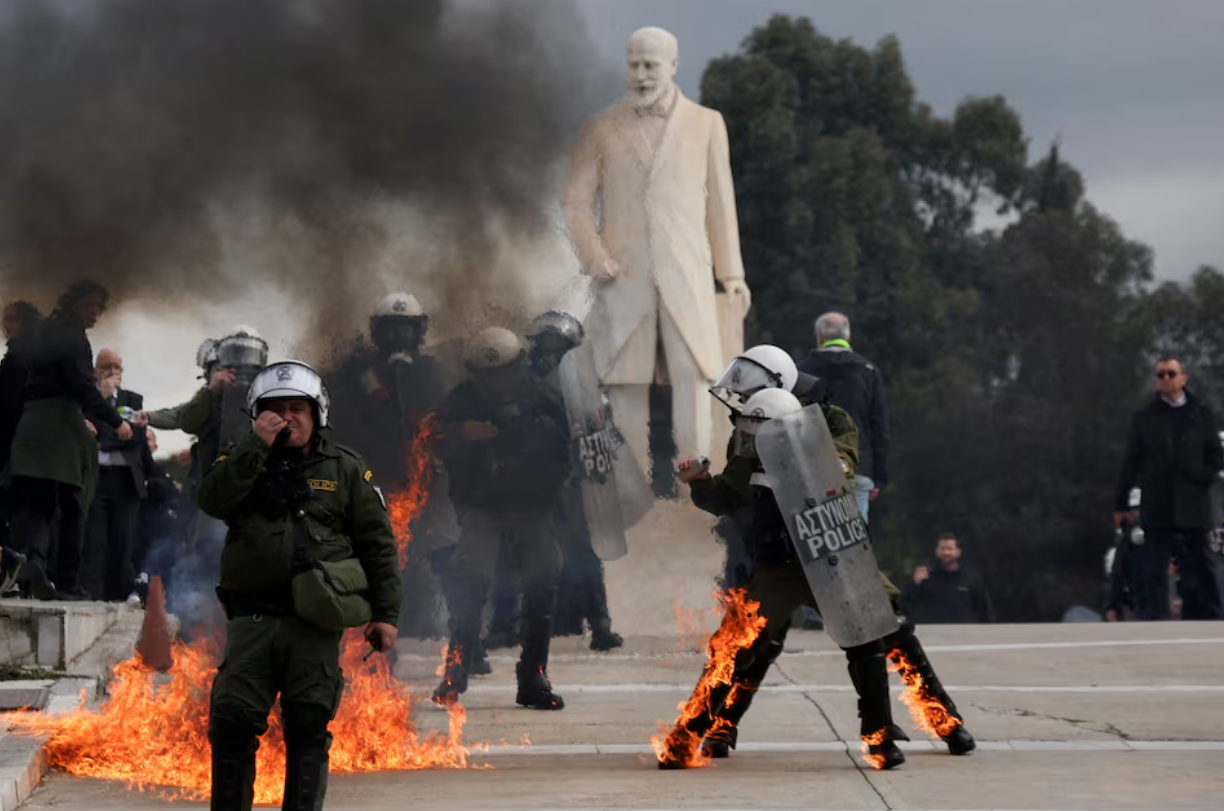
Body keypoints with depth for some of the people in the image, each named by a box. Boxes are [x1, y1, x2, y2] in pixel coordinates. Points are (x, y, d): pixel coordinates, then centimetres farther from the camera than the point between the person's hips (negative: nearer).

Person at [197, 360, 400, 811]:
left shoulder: (345, 469, 10)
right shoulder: (243, 463, 13)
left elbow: (377, 542, 7)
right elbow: (211, 500, -8)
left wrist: (385, 613, 0)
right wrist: (257, 446, -11)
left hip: (315, 623, -1)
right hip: (251, 621, 1)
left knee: (308, 730, 1)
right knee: (231, 724, -1)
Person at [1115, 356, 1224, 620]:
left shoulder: (1201, 415, 10)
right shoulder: (1145, 418, 9)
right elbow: (1131, 462, 9)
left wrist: (1201, 479, -7)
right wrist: (1121, 503, 7)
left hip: (1194, 508, 1)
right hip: (1157, 508, -1)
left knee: (1202, 570, 4)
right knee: (1154, 573, -4)